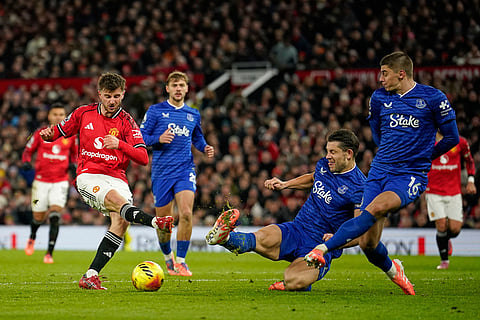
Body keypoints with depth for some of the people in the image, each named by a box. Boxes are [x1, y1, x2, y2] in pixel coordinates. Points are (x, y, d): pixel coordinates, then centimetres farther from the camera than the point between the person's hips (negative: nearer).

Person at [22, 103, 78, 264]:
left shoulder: (70, 135, 4)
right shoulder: (40, 134, -1)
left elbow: (74, 152, 20)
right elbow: (28, 150, 10)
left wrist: (73, 163, 0)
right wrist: (26, 162, -10)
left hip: (61, 181, 0)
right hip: (41, 181, 0)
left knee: (54, 217, -17)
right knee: (38, 218, 8)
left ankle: (49, 253, -13)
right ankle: (32, 238, 43)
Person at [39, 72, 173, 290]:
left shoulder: (126, 122, 4)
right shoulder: (83, 113, 8)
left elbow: (143, 158, -4)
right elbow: (60, 131, 22)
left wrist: (120, 144, -21)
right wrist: (49, 135, -3)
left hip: (117, 178, 2)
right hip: (88, 176, -2)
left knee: (121, 220, -23)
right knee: (117, 199, -33)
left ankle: (91, 275, -18)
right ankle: (154, 222, -62)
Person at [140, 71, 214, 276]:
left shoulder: (193, 114, 13)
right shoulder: (155, 111, 3)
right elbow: (141, 138, 1)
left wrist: (205, 148, 6)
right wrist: (158, 139, -17)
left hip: (185, 169, 1)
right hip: (161, 172, -1)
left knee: (186, 213, -18)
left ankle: (180, 260, -6)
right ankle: (168, 256, 31)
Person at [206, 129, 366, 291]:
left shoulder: (358, 187, -14)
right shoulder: (324, 165, 8)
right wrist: (285, 184, 22)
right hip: (296, 230, 5)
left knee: (291, 280, -29)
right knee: (262, 239, -29)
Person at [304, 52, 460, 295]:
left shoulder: (433, 98, -2)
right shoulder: (379, 97, 9)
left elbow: (452, 138, 7)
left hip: (410, 176, -4)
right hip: (379, 173, 4)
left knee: (376, 208, -34)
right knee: (368, 243, -6)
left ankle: (323, 248, -38)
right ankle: (392, 270, 27)